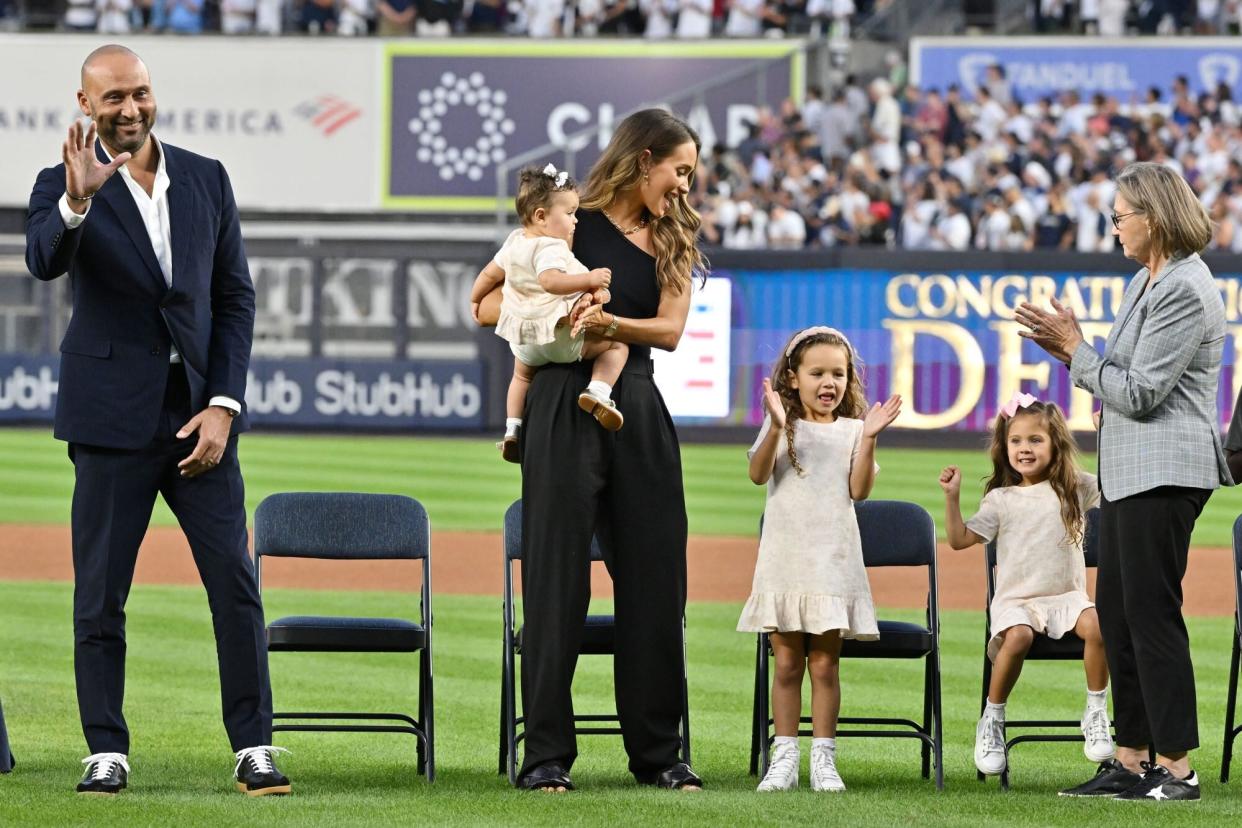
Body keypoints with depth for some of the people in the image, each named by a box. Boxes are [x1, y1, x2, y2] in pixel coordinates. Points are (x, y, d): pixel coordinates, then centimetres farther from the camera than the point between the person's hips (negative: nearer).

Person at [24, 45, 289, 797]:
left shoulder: (206, 179, 8)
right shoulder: (64, 186, -2)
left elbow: (237, 296, 8)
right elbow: (45, 261, -22)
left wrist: (223, 404, -2)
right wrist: (77, 201, -42)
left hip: (200, 414, 2)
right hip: (113, 416, -2)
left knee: (236, 581, -3)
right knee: (100, 590, 1)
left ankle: (254, 747, 1)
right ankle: (107, 752, 8)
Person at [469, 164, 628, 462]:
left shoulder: (514, 242, 6)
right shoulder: (551, 248, -22)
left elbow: (489, 274, 19)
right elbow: (550, 280, -41)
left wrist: (474, 300, 36)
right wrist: (589, 279, -41)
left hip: (524, 342, 8)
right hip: (561, 336, -8)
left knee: (522, 375, 36)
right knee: (616, 345, 2)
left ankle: (512, 429, 29)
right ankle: (598, 392, -19)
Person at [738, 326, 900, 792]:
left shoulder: (852, 430, 6)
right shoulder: (782, 426, 5)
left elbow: (859, 490, -4)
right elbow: (758, 474, -11)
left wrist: (868, 439, -16)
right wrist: (777, 427, -24)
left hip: (834, 558, 0)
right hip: (784, 557, 0)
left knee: (825, 663, 0)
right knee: (787, 662, 1)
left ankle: (823, 760, 4)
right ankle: (784, 759, 5)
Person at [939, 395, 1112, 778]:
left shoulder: (1077, 488, 8)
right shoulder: (1001, 500, 8)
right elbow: (961, 538, 8)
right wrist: (953, 497, -4)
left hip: (1067, 594, 1)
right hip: (1016, 599, -1)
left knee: (1095, 626, -32)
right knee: (1018, 637, -35)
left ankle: (1096, 714, -15)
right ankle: (992, 722, -16)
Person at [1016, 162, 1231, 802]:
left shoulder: (1186, 292, -16)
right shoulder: (1145, 282, 16)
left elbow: (1138, 394, -18)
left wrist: (1074, 347, -10)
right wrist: (1070, 349, 6)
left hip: (1164, 472, -10)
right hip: (1128, 472, 10)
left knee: (1151, 611, -9)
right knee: (1115, 613, 11)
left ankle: (1177, 766, -6)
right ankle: (1132, 761, 15)